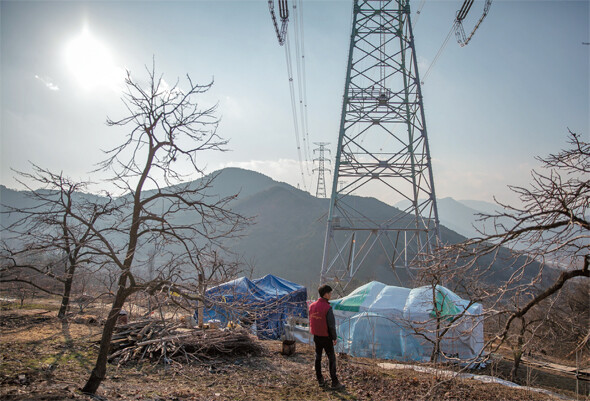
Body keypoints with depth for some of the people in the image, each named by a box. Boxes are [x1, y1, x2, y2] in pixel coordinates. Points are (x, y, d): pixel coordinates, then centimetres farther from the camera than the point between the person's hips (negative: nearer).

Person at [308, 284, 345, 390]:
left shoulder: (312, 306, 0)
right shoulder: (327, 308, -21)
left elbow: (311, 322, 8)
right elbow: (331, 325, -19)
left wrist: (314, 334, 17)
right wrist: (335, 338, -7)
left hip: (316, 336, 6)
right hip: (326, 337, -6)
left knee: (318, 357, 16)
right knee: (332, 359, 4)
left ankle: (320, 380, 24)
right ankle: (335, 383, 9)